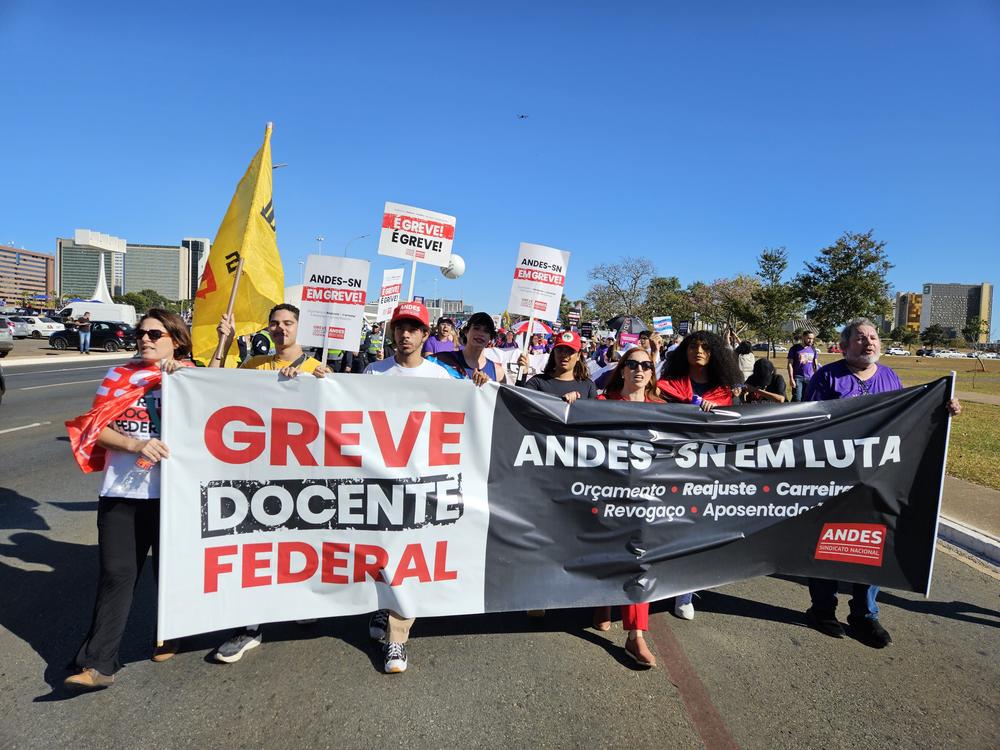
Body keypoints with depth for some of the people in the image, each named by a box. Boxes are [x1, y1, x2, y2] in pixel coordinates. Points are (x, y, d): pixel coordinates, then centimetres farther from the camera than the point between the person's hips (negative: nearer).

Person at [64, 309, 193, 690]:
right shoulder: (119, 376, 8)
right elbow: (97, 429, 2)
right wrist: (137, 444, -14)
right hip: (120, 491, 1)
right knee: (115, 573, 1)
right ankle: (98, 664, 8)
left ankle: (170, 635, 36)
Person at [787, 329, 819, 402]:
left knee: (806, 400, 6)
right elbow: (790, 364, -4)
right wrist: (791, 379, -11)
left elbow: (815, 365, 16)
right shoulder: (795, 348, -2)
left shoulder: (813, 349, 11)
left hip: (810, 378, 4)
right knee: (797, 399, -10)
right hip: (798, 378, -4)